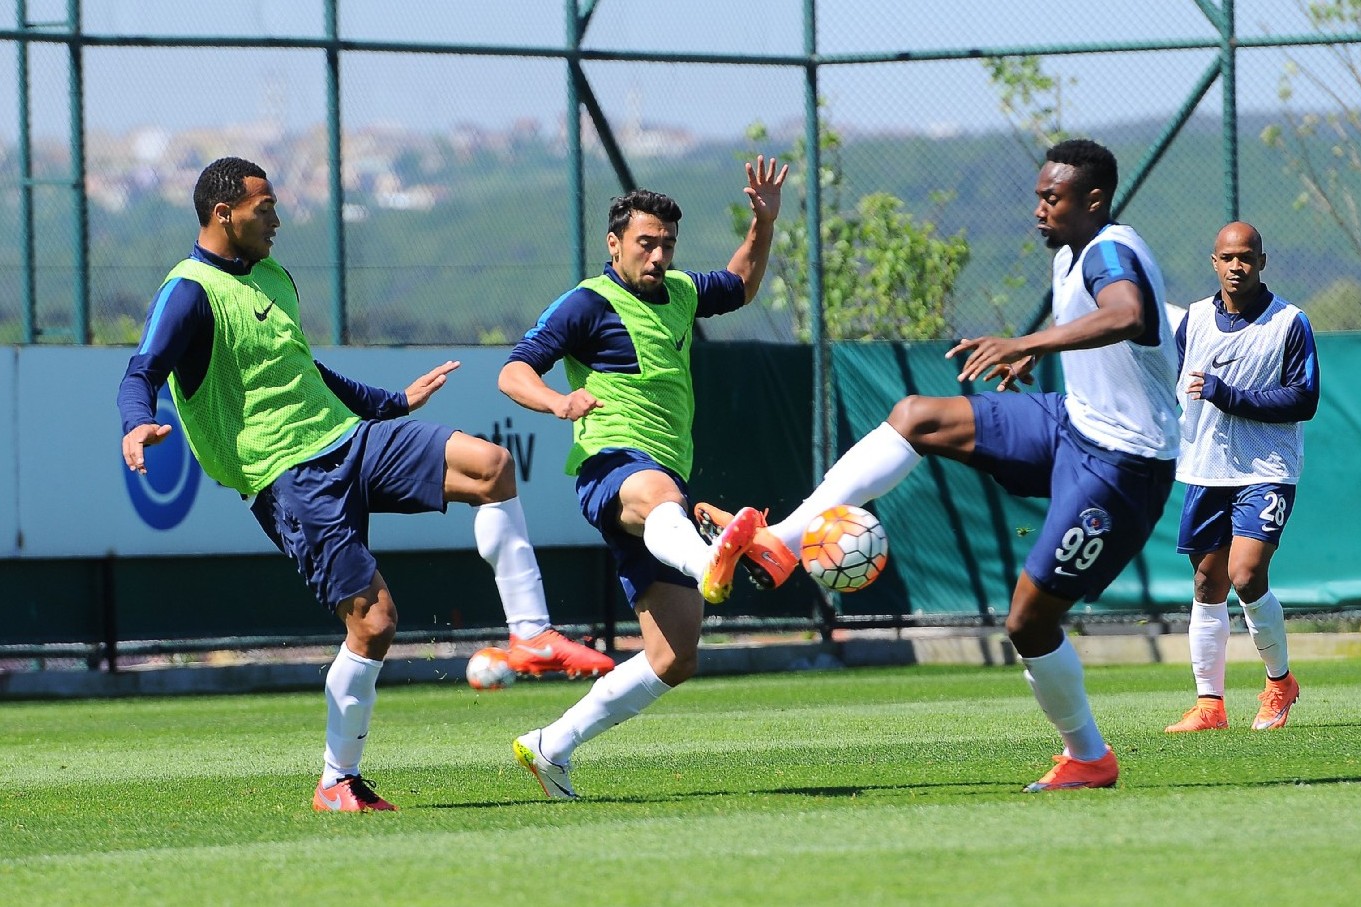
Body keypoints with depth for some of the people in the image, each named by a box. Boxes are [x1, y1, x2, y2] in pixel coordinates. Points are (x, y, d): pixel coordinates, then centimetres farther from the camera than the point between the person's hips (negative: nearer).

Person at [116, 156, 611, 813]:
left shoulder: (273, 276, 20)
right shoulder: (189, 294, -8)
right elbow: (141, 374, -20)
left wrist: (395, 402, 42)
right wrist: (137, 427, -42)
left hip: (353, 438, 8)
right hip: (290, 479, -8)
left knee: (490, 463, -14)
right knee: (373, 620, -15)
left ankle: (532, 634, -9)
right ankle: (337, 784, -1)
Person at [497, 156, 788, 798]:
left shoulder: (679, 293, 20)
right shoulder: (590, 304, -1)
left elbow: (742, 287, 40)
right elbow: (514, 372, -9)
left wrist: (764, 222, 24)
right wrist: (558, 401, -31)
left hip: (665, 485, 8)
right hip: (612, 464, -8)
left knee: (674, 660, 2)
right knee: (661, 492, -46)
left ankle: (551, 747, 14)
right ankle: (708, 567, -83)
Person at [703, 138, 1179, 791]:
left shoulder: (1110, 252, -21)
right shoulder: (1071, 257, 10)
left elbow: (1126, 316, -47)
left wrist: (1026, 343, -54)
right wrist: (1031, 358, 25)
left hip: (1117, 466, -10)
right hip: (1071, 421, 10)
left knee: (1029, 620, -7)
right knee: (915, 418, 0)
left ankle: (1089, 757, 15)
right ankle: (781, 543, -4)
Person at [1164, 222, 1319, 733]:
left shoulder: (1289, 323, -6)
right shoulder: (1195, 319, 8)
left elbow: (1304, 400, -12)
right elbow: (1171, 382, 22)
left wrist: (1227, 395, -17)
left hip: (1266, 472, -5)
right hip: (1205, 472, 5)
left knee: (1246, 574, -18)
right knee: (1208, 585, 6)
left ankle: (1280, 681, 2)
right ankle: (1209, 704, 12)